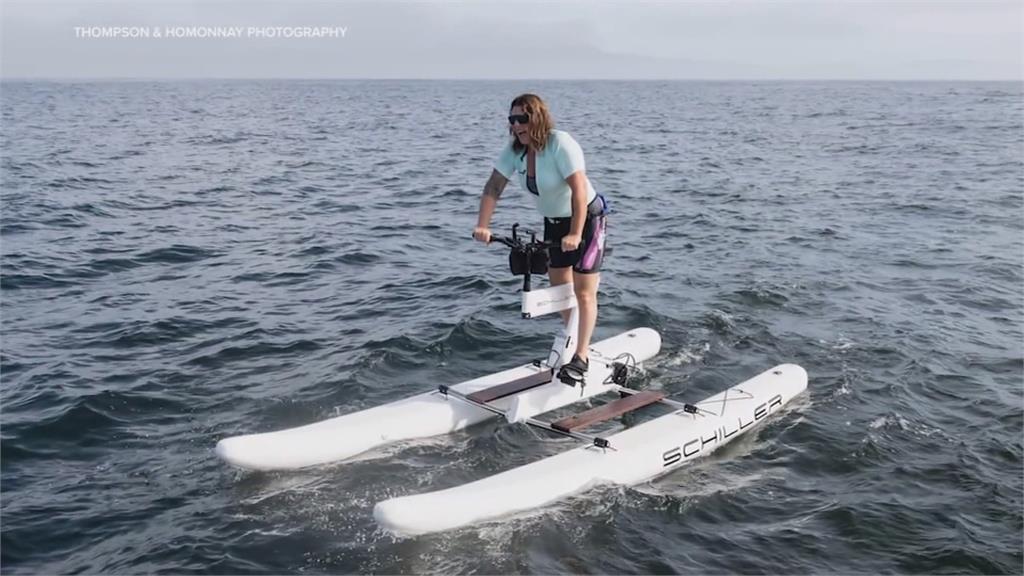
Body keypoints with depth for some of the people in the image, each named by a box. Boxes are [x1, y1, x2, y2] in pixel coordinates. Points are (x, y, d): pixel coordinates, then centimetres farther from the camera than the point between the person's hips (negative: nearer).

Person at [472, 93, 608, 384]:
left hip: (587, 218, -7)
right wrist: (483, 225, -22)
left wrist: (575, 234, -39)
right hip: (554, 221, 7)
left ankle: (581, 356, -2)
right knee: (559, 288, 14)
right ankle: (571, 342, 34)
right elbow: (494, 186, -9)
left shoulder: (561, 144, -27)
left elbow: (579, 189, -33)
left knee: (584, 292, -7)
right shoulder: (515, 149, -7)